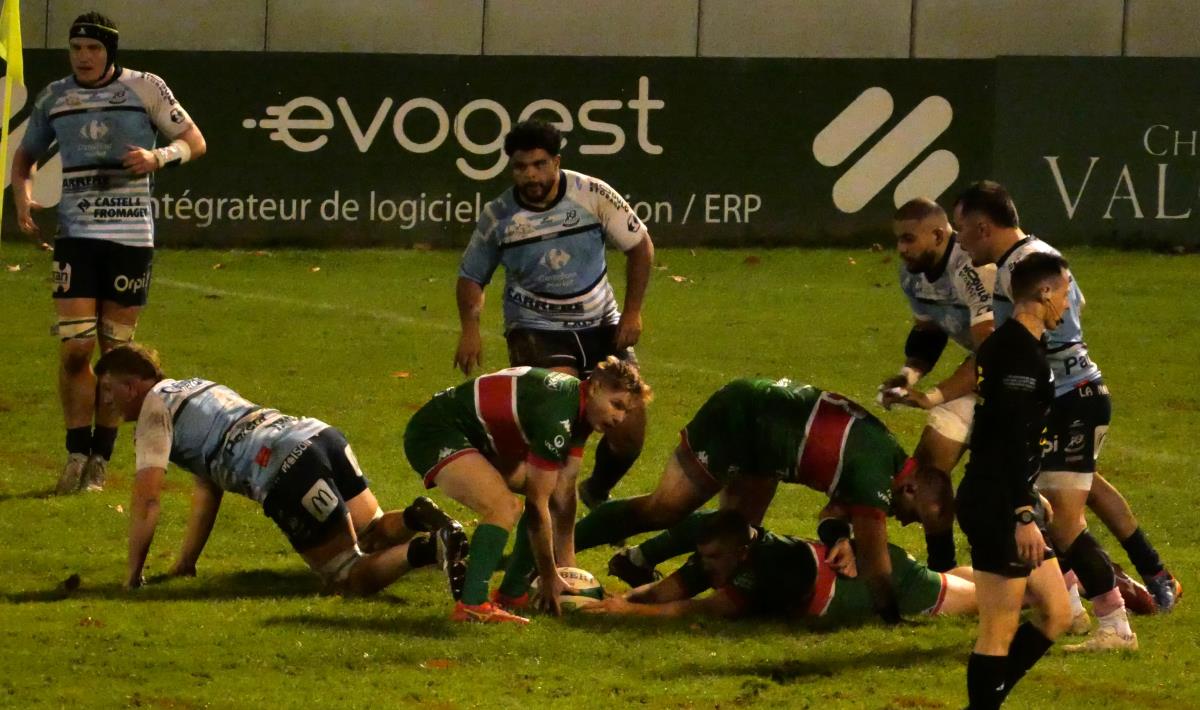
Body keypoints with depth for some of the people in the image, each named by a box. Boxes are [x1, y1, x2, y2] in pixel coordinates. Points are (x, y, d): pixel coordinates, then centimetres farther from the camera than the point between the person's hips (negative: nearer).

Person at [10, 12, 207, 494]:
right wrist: (22, 194, 2)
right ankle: (77, 454, 5)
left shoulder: (145, 89, -1)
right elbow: (26, 154, 22)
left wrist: (158, 157, -15)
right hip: (75, 234, 1)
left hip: (131, 236, -1)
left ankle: (100, 460, 11)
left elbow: (195, 142, 5)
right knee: (74, 349, -7)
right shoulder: (54, 97, 7)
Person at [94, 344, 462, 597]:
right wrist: (186, 562, 35)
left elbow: (146, 499, -1)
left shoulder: (155, 407, 7)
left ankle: (429, 549, -32)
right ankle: (417, 518, -7)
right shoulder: (195, 388, 33)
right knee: (373, 533, 24)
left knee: (348, 578, -8)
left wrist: (133, 575, 8)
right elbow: (207, 490, 35)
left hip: (284, 470, -9)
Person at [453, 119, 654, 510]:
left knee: (629, 431, -3)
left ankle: (597, 494, 29)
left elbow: (640, 246, 3)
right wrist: (470, 327, -13)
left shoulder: (593, 195, -9)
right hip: (536, 329, -2)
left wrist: (632, 311, -3)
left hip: (601, 326, 2)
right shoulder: (498, 215, -7)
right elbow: (471, 275, 5)